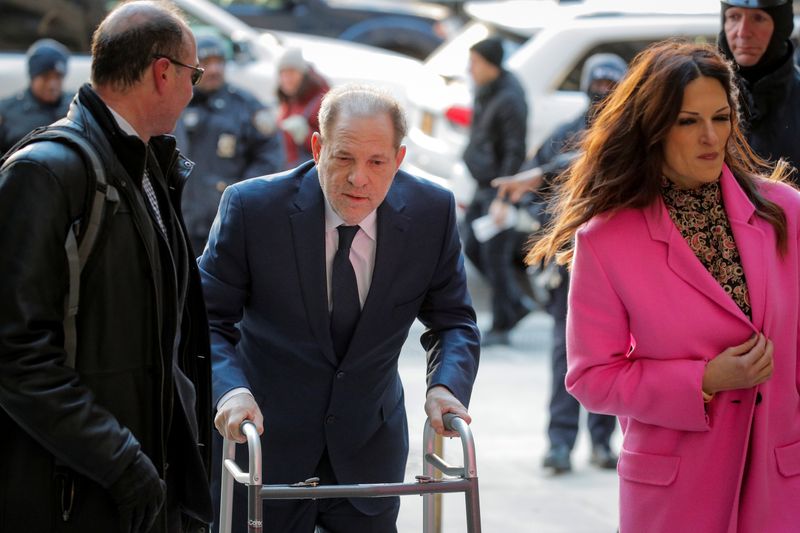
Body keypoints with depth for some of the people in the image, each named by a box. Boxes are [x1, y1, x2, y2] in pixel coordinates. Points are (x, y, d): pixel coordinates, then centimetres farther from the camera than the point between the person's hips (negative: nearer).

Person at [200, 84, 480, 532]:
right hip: (266, 443, -2)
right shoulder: (252, 208, -16)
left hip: (368, 451, 2)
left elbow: (454, 322, 2)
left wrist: (446, 386, -19)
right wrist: (231, 389, -30)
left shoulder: (433, 212, -8)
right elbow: (207, 320, -10)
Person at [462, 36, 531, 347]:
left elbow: (515, 152, -20)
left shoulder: (509, 99, -19)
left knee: (494, 255, -4)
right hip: (482, 185, 10)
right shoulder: (483, 91, 9)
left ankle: (501, 327, 7)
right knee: (472, 248, 12)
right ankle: (518, 303, 23)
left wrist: (503, 196, -23)